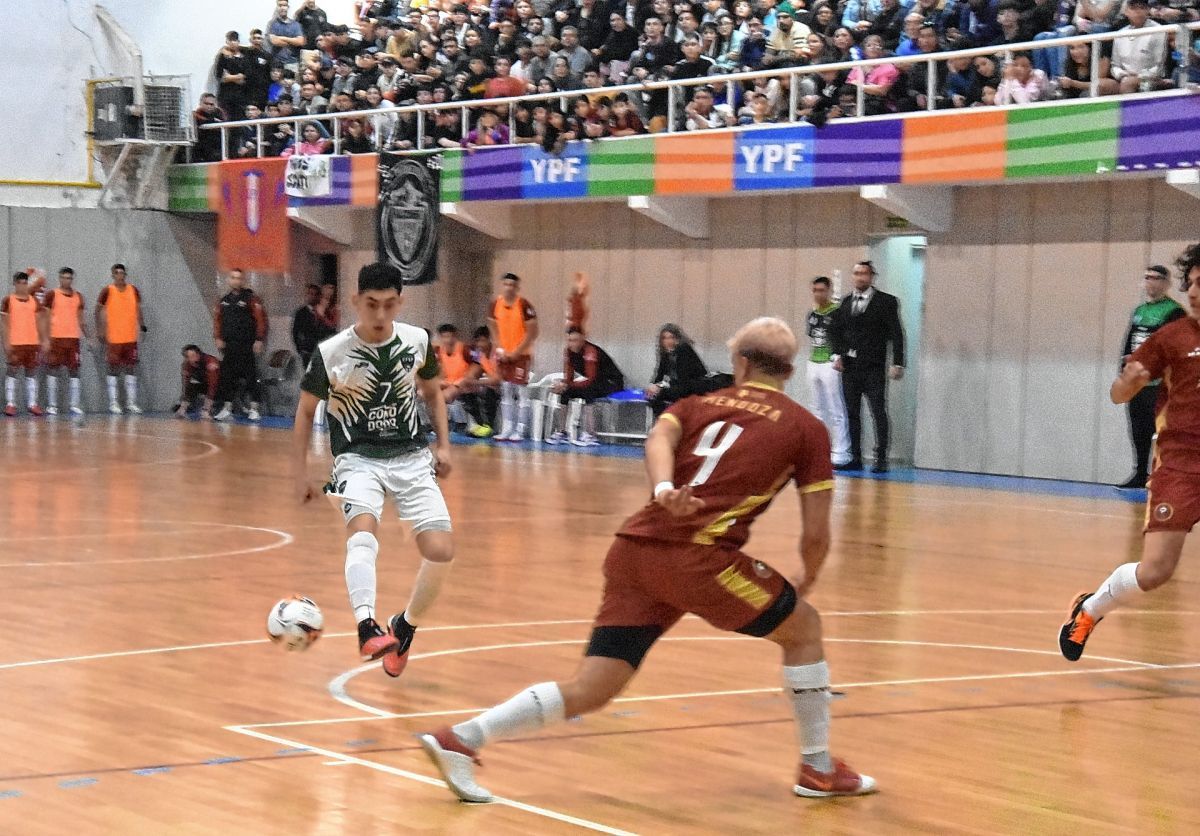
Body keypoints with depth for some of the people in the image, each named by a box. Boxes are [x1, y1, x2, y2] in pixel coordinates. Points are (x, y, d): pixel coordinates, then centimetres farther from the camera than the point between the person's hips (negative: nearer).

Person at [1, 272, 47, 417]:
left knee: (32, 372, 5)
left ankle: (32, 404, 8)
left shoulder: (34, 300, 11)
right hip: (14, 343, -4)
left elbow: (40, 321, 13)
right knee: (12, 372, -2)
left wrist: (44, 339, 5)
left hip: (32, 342, 4)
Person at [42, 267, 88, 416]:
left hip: (73, 338, 4)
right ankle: (52, 405, 3)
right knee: (52, 370, -1)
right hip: (56, 338, -4)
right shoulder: (52, 295, -2)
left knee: (74, 371, 1)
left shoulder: (78, 296, 12)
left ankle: (74, 405, 2)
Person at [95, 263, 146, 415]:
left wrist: (142, 326, 1)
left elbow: (138, 310, 13)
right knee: (113, 369, 0)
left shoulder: (133, 291, 6)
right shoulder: (107, 292, -5)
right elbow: (99, 311, -1)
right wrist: (100, 331, -8)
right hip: (113, 338, -4)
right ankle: (113, 403, 3)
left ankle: (131, 402, 9)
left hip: (131, 338, 4)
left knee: (131, 370, 5)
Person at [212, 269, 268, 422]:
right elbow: (217, 319, 16)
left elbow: (261, 320, -9)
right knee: (227, 377, 6)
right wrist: (218, 338, 4)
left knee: (251, 377, -4)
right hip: (229, 345, 5)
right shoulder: (223, 301, 13)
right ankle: (227, 408, 13)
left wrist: (259, 340, -13)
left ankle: (254, 409, 0)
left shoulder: (251, 299, -5)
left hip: (247, 346, -5)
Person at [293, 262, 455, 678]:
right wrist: (300, 472, 1)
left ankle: (404, 628, 15)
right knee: (362, 531, -32)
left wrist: (443, 445, 7)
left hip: (411, 457, 3)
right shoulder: (331, 353, -11)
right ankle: (367, 628, -48)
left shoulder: (418, 341, -3)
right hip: (358, 459, -3)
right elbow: (306, 410, 2)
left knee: (440, 551, -10)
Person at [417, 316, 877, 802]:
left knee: (589, 691, 6)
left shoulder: (699, 405, 23)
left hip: (633, 548, 5)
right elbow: (816, 534, 10)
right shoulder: (807, 427, 13)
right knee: (803, 629, 19)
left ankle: (459, 740, -4)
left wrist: (663, 489, -19)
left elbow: (659, 439, -1)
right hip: (697, 556, -5)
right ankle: (818, 770, 25)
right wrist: (808, 580, 29)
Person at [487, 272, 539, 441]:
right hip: (504, 354, 5)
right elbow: (494, 329, 11)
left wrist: (516, 352, -15)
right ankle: (506, 429, 13)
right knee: (506, 392, 8)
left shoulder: (524, 305, -14)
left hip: (521, 354, -5)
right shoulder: (495, 304, 2)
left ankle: (520, 430, -2)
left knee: (522, 392, -5)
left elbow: (532, 332, -13)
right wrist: (499, 349, -2)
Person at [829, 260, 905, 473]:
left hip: (873, 368, -5)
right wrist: (837, 355, -1)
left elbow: (896, 334, -5)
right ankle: (855, 459, 13)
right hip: (849, 366, 5)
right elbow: (838, 331, 15)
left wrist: (898, 363, -10)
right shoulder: (846, 302, 13)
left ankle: (881, 459, -2)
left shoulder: (886, 302, -2)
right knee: (852, 413, 7)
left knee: (878, 413, -5)